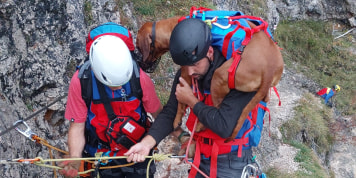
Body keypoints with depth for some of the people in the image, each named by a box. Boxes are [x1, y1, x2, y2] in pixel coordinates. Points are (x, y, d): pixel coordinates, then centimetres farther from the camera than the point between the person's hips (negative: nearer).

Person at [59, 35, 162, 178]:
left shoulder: (140, 78, -22)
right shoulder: (81, 81, -23)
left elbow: (158, 113, -7)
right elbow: (77, 125, -18)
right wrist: (74, 159, -30)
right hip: (104, 157, 0)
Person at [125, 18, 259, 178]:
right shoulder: (185, 75, -5)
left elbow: (224, 127, -32)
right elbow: (170, 112, 0)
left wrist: (191, 101, -18)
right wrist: (147, 142, -16)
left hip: (232, 164, -5)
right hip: (201, 159, 5)